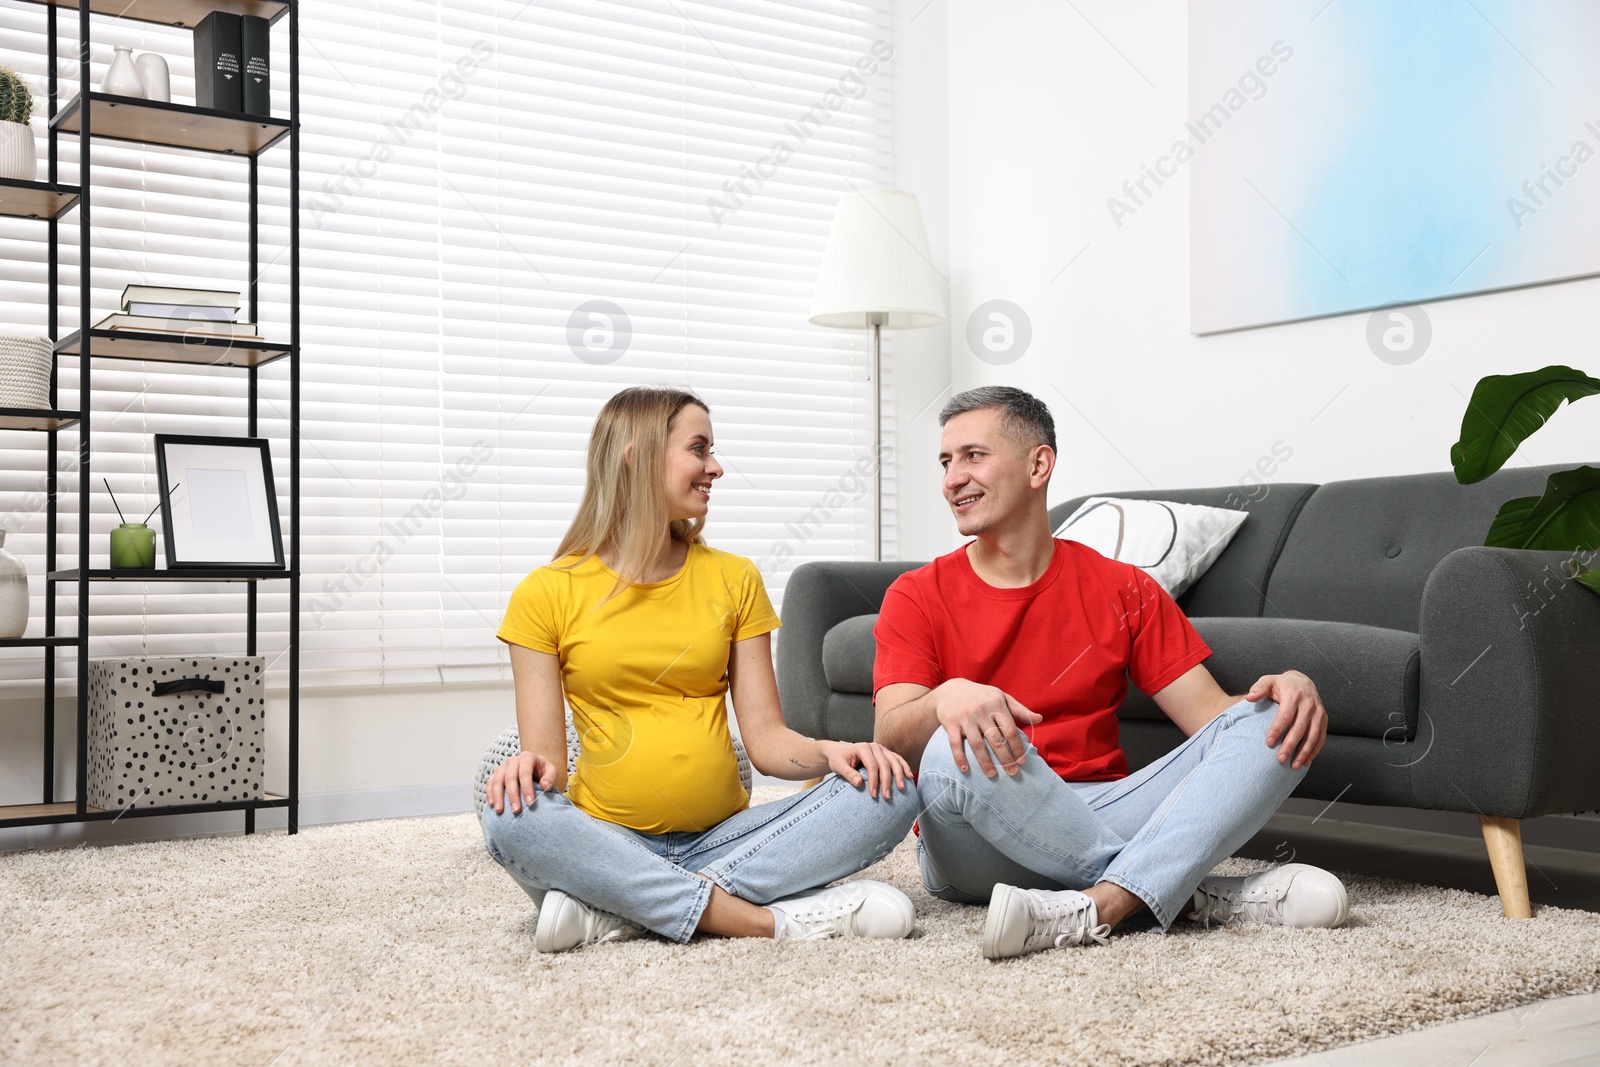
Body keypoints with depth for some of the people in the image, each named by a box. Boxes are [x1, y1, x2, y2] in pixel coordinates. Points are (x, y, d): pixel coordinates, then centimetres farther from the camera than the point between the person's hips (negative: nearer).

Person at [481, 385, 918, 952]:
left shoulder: (733, 579, 11)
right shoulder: (547, 593, 3)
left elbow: (765, 735, 5)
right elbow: (545, 752, -2)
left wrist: (829, 751, -16)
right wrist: (533, 765, -25)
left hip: (723, 836, 3)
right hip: (610, 843, -3)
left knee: (890, 794, -20)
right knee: (513, 818, -34)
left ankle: (617, 913, -27)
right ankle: (770, 919, -31)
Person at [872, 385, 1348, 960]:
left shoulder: (1123, 591, 11)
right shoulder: (917, 598, 4)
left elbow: (1214, 717, 6)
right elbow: (891, 740, -10)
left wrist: (1290, 688, -16)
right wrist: (945, 699, -33)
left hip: (1101, 820, 3)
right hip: (979, 850, -3)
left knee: (1269, 721, -15)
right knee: (957, 750, -35)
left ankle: (1093, 908, -37)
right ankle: (1197, 896, -25)